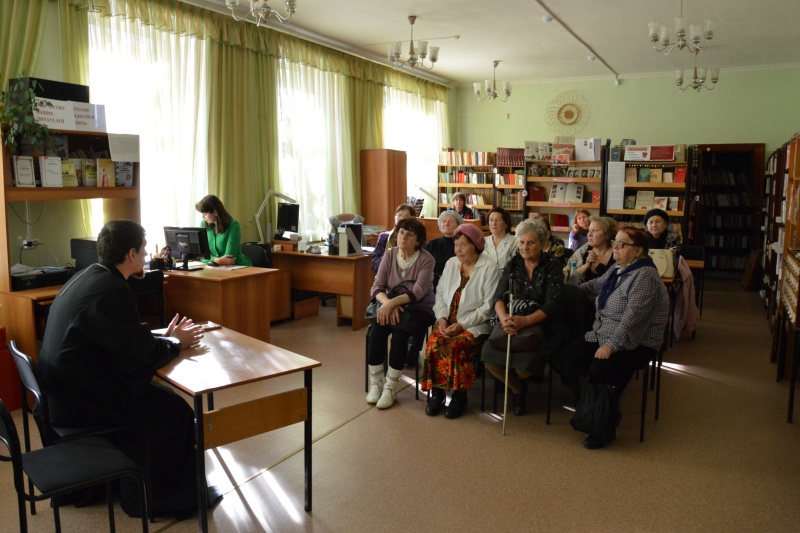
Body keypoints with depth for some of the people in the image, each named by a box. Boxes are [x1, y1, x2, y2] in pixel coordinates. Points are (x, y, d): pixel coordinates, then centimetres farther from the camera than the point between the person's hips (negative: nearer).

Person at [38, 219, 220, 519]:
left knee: (157, 397, 18)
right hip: (81, 396, -10)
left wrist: (165, 336, 8)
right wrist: (176, 342, -3)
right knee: (177, 414, -4)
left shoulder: (90, 276, 6)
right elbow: (142, 355, -21)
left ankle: (135, 487, 27)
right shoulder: (112, 291, -24)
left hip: (68, 386, 10)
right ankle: (176, 497, 14)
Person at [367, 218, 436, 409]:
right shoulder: (389, 254, 1)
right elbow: (377, 287, -5)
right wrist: (388, 303, -25)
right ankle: (375, 382, -13)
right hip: (393, 307, 3)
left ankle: (391, 386, -20)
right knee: (376, 328, -27)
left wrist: (393, 302, -36)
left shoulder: (426, 259, -11)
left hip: (420, 309, -3)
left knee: (400, 331, -32)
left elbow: (417, 292, -22)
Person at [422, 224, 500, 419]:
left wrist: (462, 324, -16)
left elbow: (488, 306, -9)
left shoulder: (489, 268, -4)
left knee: (455, 346, -31)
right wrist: (441, 317, -4)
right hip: (448, 321, 4)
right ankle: (436, 392, -11)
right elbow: (440, 293, 14)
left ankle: (459, 395, -12)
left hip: (474, 325, -4)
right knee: (434, 344, -25)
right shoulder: (451, 264, 14)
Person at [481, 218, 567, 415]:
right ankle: (517, 389, 11)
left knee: (525, 362, -30)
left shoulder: (552, 266, -5)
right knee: (488, 355, -21)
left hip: (545, 325, -3)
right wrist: (503, 317, -24)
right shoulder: (513, 264, 7)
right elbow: (498, 297, 0)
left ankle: (517, 381, 12)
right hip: (515, 323, 4)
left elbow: (552, 305, -15)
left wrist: (525, 321, -31)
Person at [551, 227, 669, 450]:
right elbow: (594, 287, 32)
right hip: (603, 335, 9)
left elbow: (632, 317, -25)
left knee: (600, 369, -32)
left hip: (635, 344, -9)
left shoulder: (645, 277, -16)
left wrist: (611, 345, -30)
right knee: (565, 356, -10)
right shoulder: (616, 270, 12)